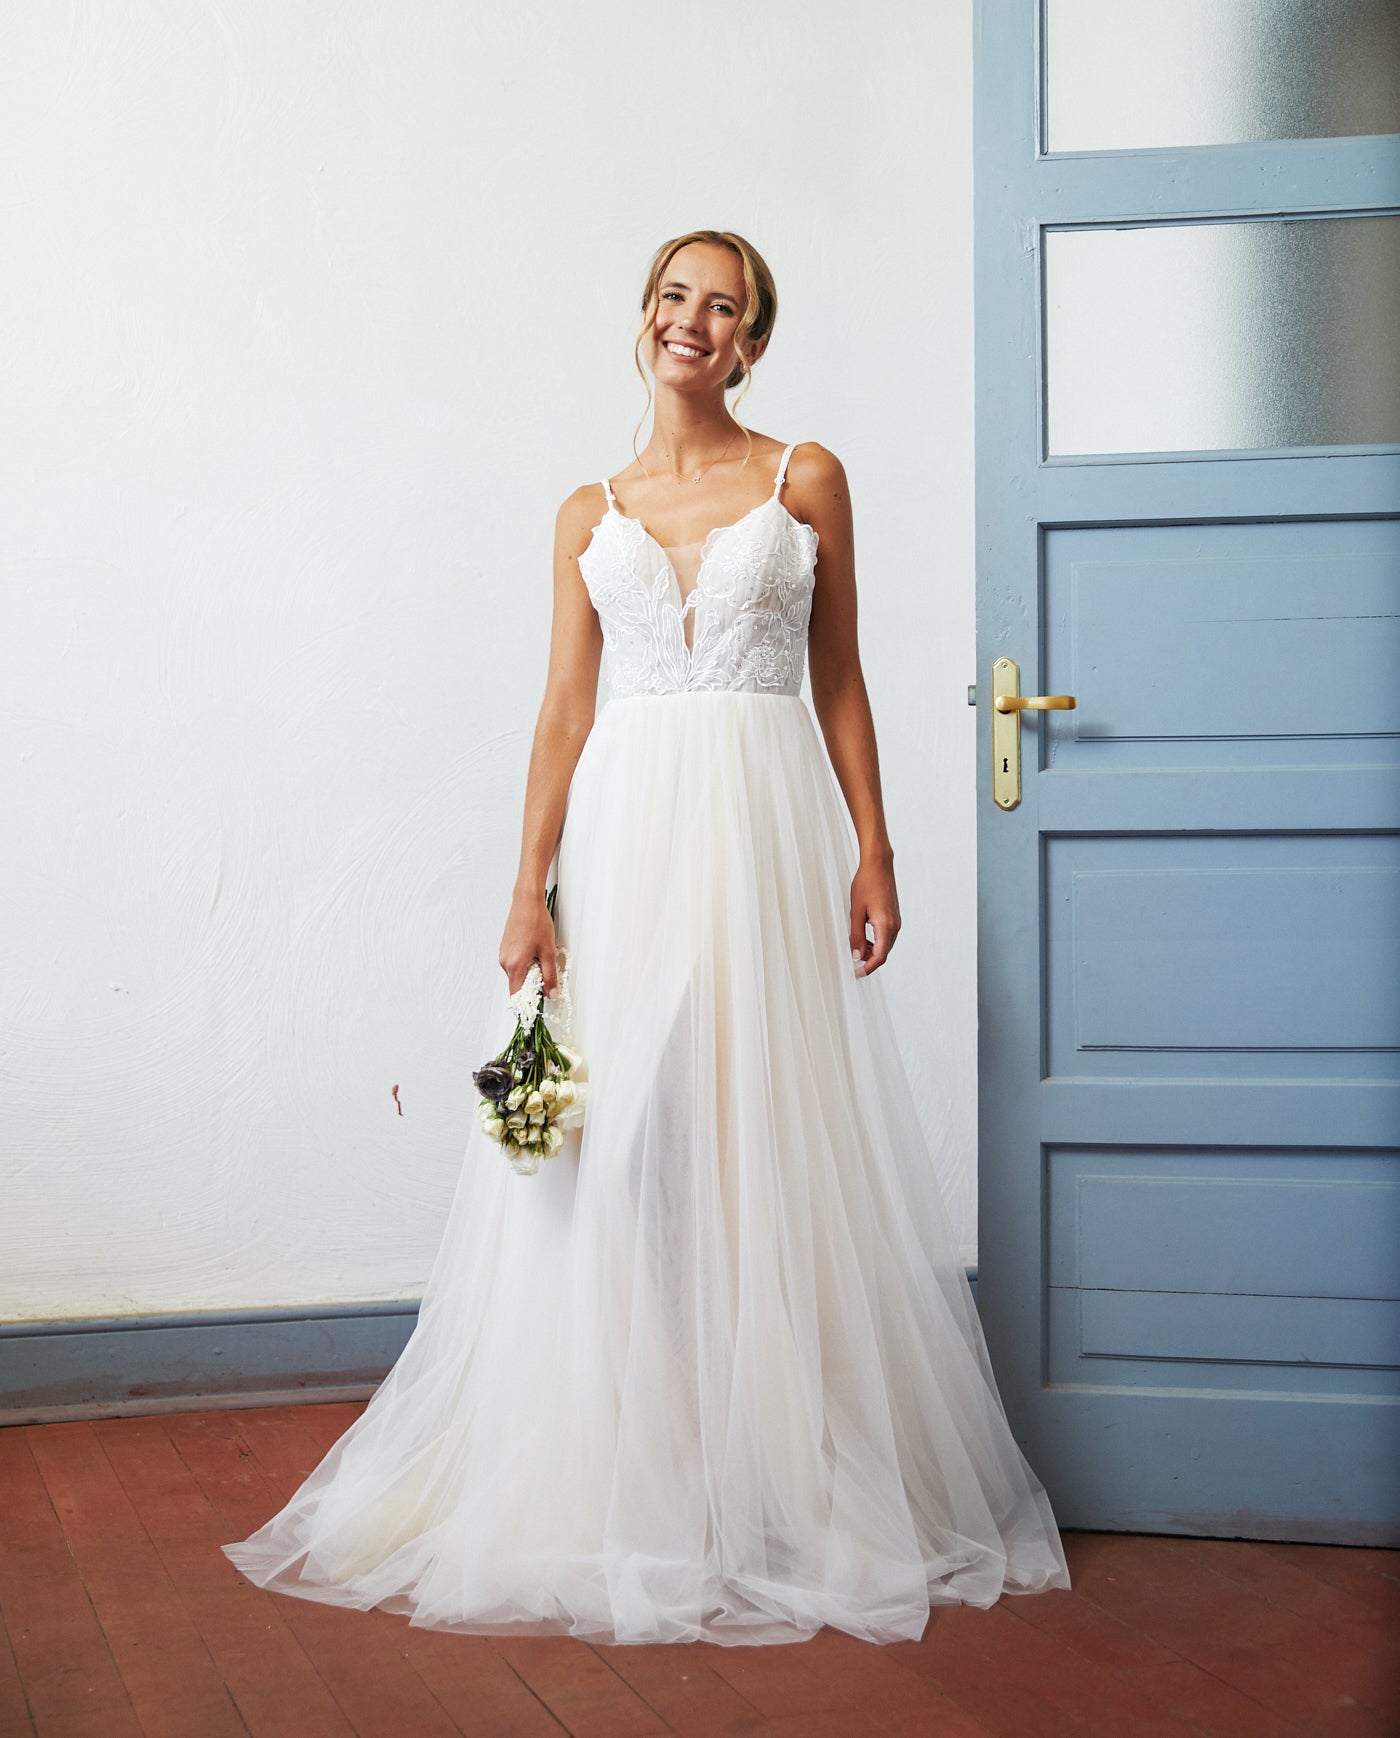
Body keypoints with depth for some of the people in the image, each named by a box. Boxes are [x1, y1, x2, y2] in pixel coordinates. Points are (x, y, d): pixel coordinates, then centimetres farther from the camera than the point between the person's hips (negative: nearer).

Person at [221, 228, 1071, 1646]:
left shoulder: (805, 480, 9)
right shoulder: (589, 514, 13)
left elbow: (840, 682, 7)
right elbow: (564, 709, 8)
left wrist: (871, 853, -1)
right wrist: (530, 889, 0)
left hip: (767, 832, -2)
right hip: (625, 836, 2)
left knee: (770, 1138, -1)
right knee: (617, 1146, 1)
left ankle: (786, 1483, 11)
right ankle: (624, 1483, 14)